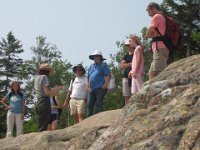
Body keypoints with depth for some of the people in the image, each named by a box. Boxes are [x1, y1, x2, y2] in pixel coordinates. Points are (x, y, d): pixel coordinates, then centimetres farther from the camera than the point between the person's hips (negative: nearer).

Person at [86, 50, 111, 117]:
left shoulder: (103, 65, 2)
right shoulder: (91, 66, 20)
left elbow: (108, 75, -7)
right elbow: (88, 77, 25)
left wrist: (105, 84, -16)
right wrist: (87, 86, 14)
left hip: (100, 88, -6)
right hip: (92, 89, 6)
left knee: (99, 104, -6)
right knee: (89, 104, 3)